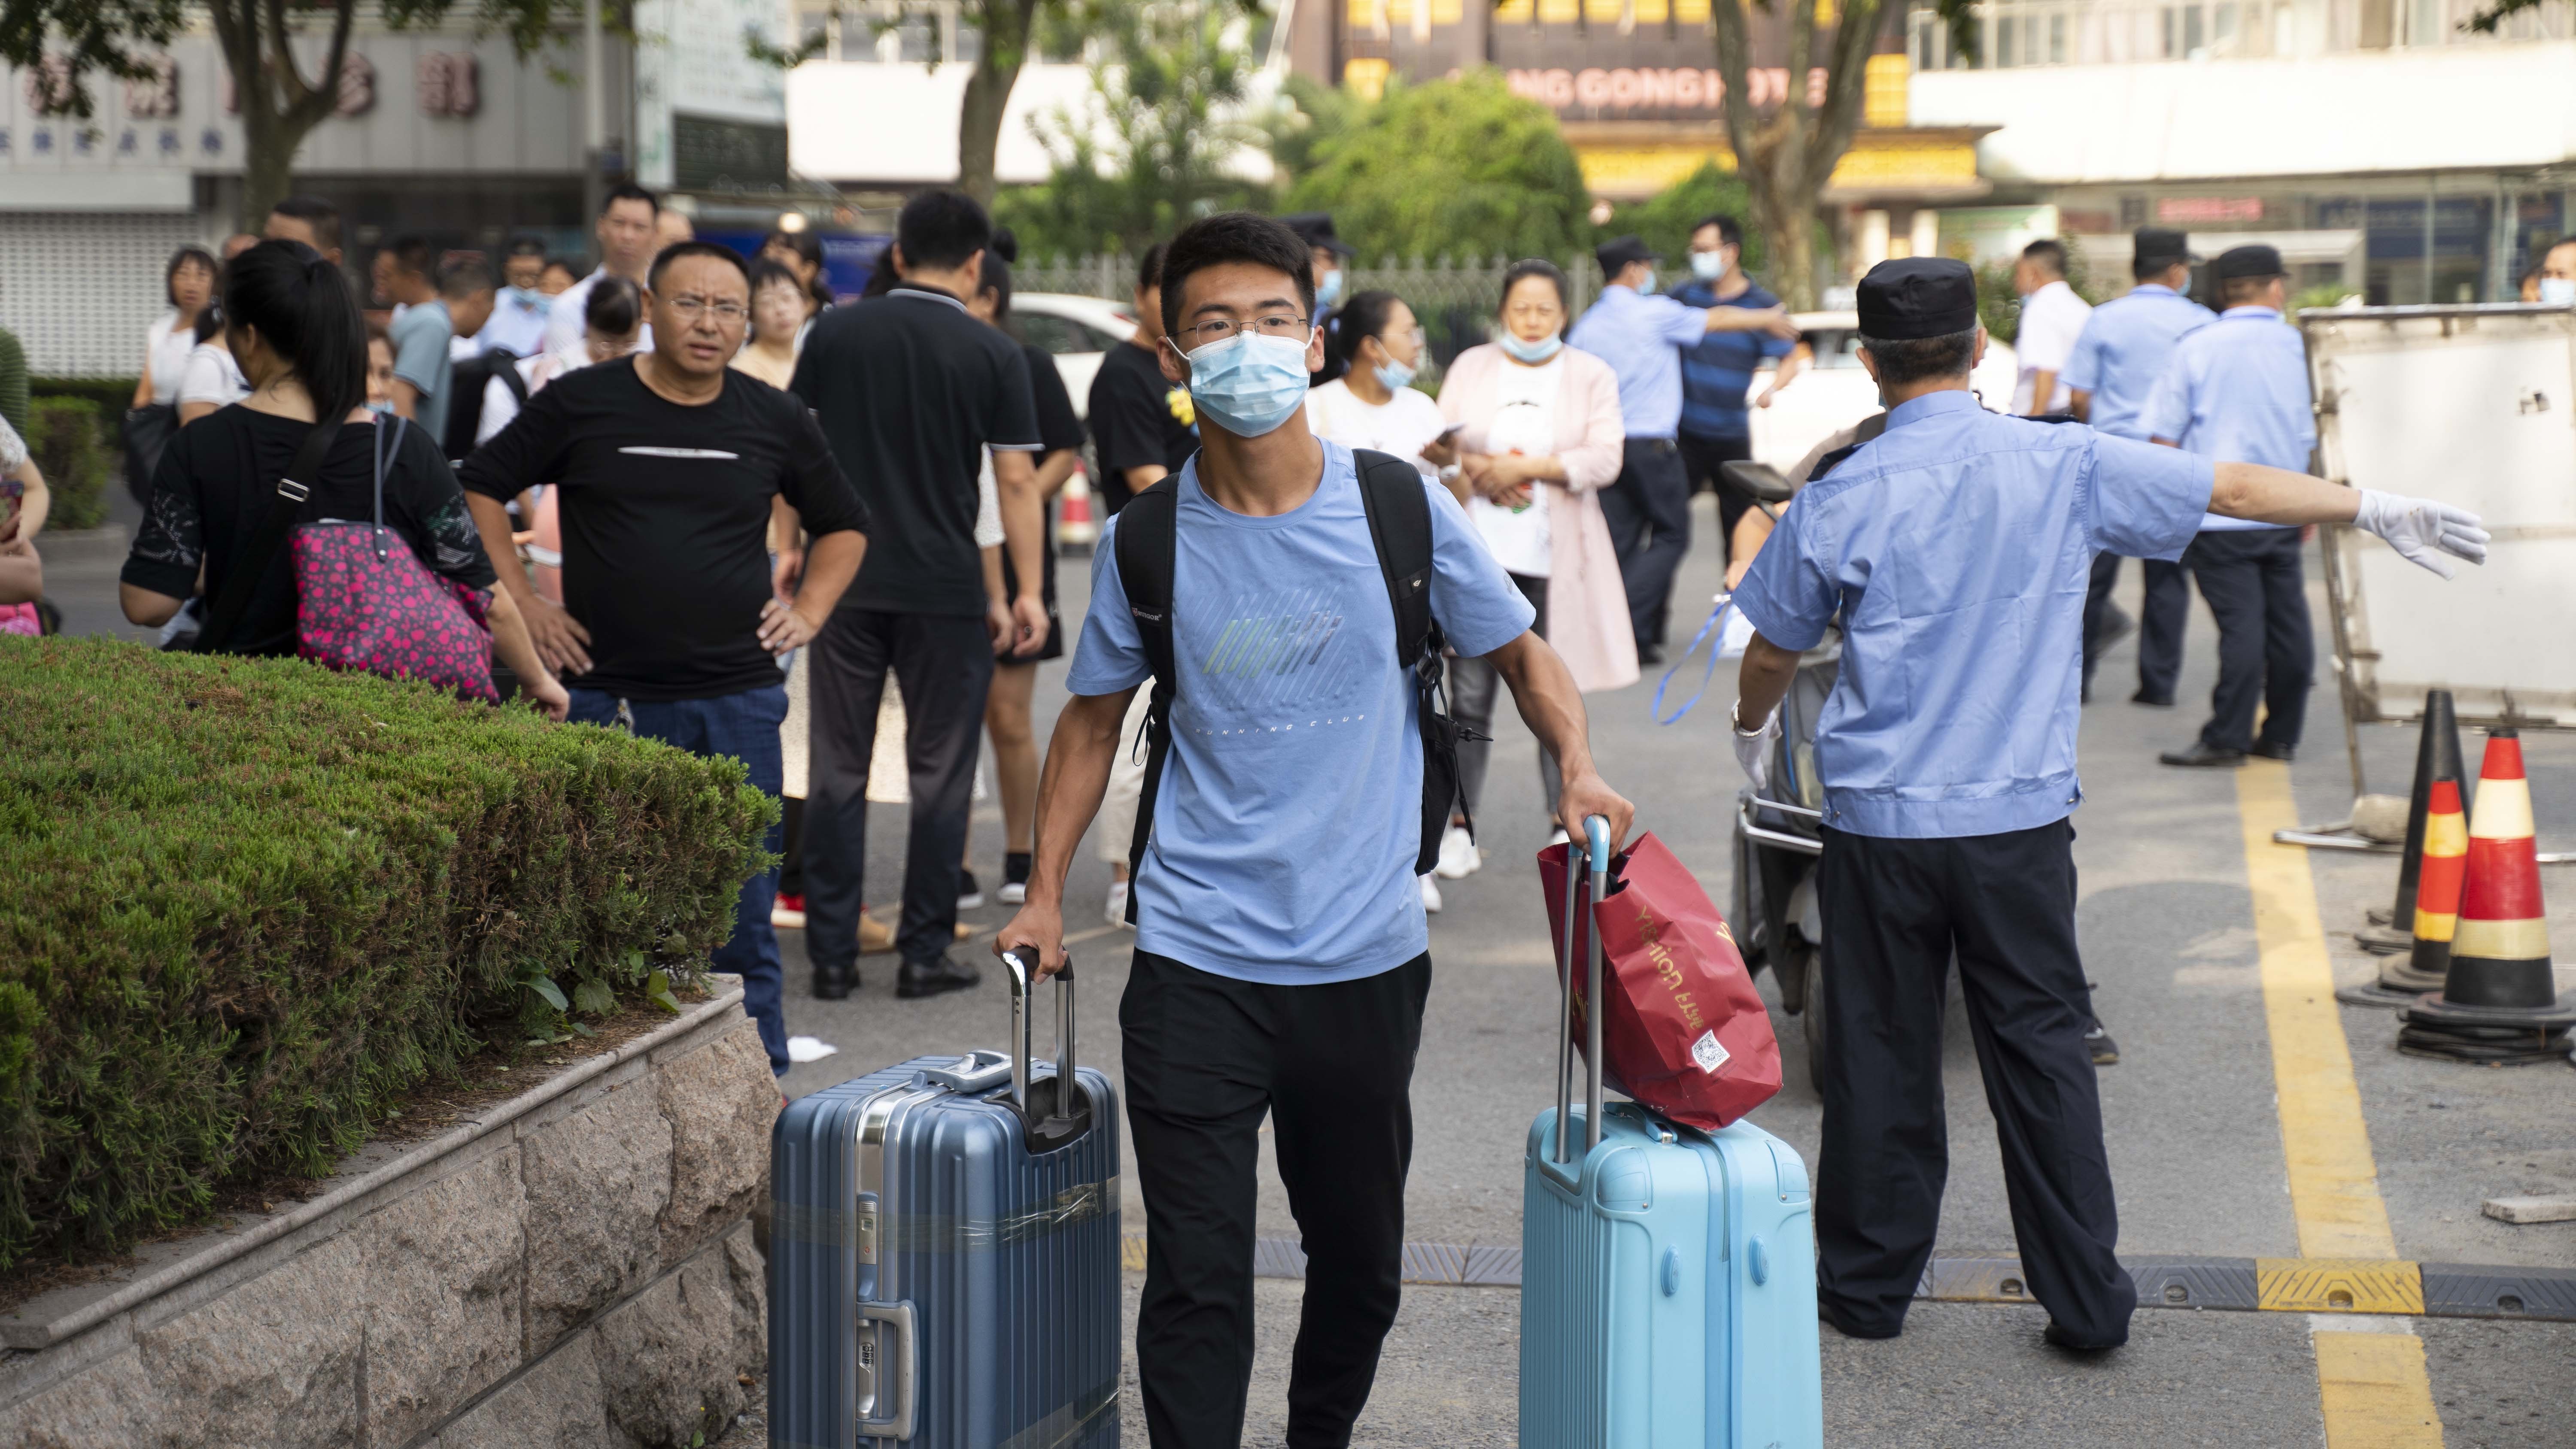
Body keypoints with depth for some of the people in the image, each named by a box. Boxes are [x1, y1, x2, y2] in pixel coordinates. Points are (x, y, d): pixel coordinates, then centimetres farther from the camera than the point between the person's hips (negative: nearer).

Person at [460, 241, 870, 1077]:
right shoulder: (582, 404, 1)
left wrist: (808, 613, 9)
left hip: (737, 702, 1)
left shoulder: (775, 421, 7)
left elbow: (844, 525, 22)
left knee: (742, 918, 3)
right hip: (607, 700, -1)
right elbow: (480, 489, 9)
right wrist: (523, 606, 3)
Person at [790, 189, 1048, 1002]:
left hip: (843, 578, 2)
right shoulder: (994, 355, -3)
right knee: (939, 773, 7)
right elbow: (1016, 480, -5)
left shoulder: (834, 333, 3)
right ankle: (925, 956, 8)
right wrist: (1029, 591, -1)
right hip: (946, 591, -2)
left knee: (838, 769, 8)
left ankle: (832, 956, 9)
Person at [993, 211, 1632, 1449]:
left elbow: (1519, 651, 9)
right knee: (1196, 1282, -4)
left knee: (1360, 1263, 15)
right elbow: (1095, 715, 13)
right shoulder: (1146, 539, -2)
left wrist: (1578, 768, -9)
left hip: (1366, 958, 1)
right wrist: (1044, 895, 9)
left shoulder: (1399, 507, -3)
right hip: (1195, 970, -1)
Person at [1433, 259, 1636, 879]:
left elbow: (1605, 458, -5)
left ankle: (1566, 825, 12)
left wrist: (1528, 467, -13)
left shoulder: (1591, 376, 8)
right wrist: (1478, 470, -14)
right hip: (1480, 552, 1)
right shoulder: (1471, 368, 12)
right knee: (1469, 698, -1)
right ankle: (1461, 828, 4)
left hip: (1556, 557, -1)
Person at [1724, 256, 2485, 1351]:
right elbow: (2235, 489, 6)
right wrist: (2378, 511, 18)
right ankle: (2087, 1300, 12)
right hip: (2020, 820, 1)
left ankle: (1868, 1283, 21)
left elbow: (1772, 652, 6)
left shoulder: (1840, 501, -7)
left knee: (1883, 1052, 10)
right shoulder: (2066, 468, -4)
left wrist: (1753, 728, 28)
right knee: (2042, 1048, 8)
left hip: (1880, 820, -1)